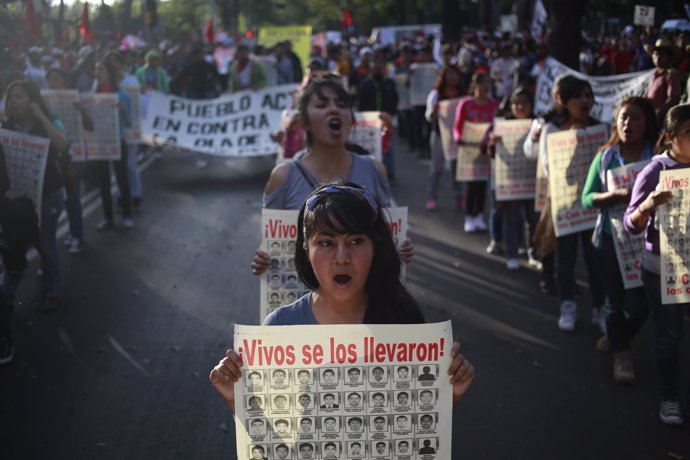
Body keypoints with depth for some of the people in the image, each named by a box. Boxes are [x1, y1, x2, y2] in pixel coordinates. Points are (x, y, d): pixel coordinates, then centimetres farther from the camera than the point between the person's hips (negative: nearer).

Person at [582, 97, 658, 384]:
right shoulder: (605, 157, 2)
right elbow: (587, 198, -2)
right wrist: (616, 196, -21)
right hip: (610, 237, 2)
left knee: (638, 304, -1)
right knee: (615, 300, 9)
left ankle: (618, 338, 30)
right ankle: (621, 353, 29)